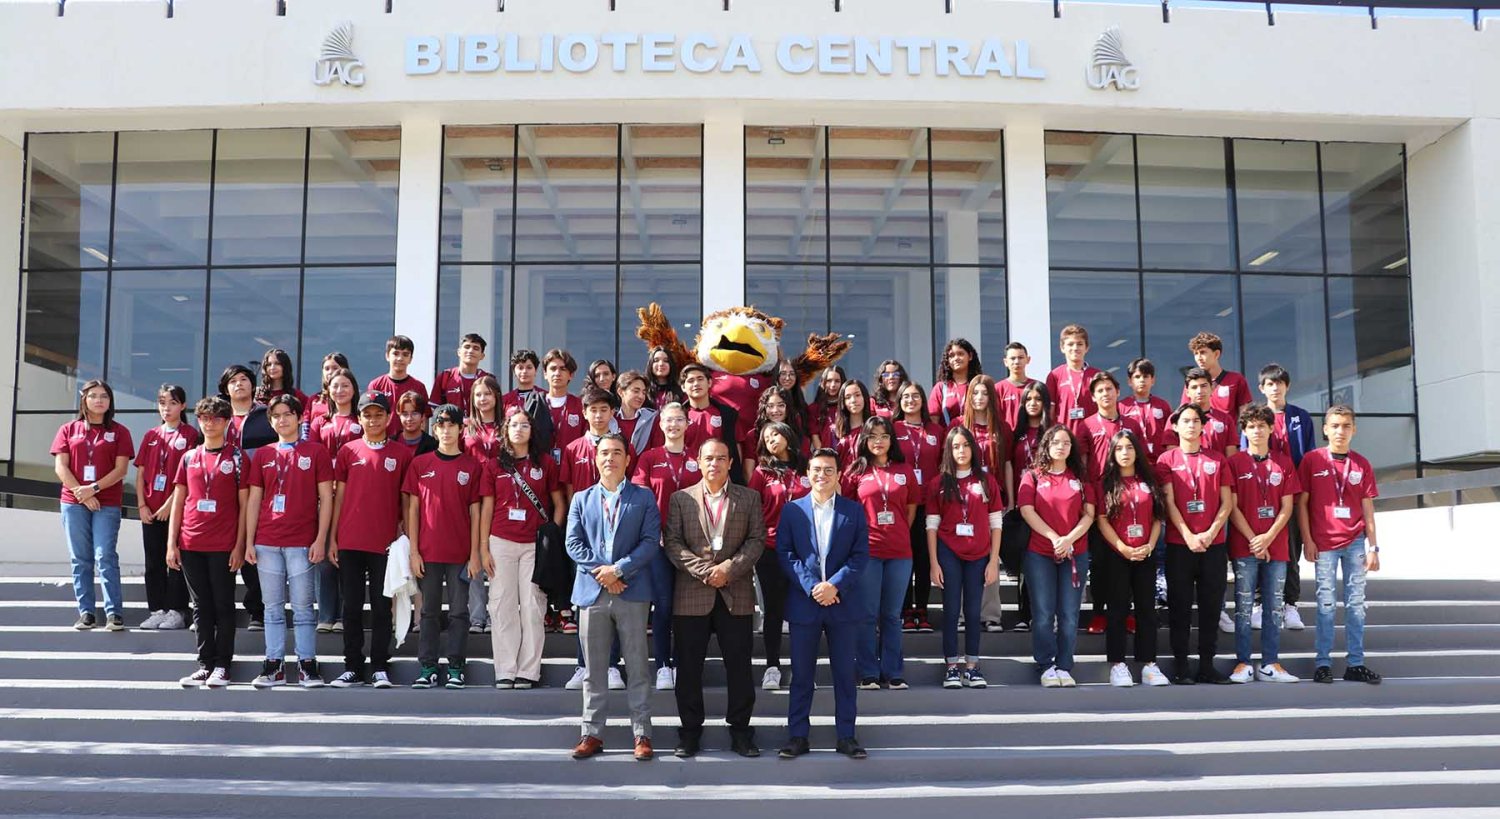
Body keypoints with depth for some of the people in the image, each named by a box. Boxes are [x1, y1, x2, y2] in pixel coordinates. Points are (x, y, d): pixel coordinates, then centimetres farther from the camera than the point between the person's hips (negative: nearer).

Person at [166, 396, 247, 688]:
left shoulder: (236, 458, 0)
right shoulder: (188, 458, 11)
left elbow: (244, 504, -1)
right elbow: (178, 502, 13)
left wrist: (239, 545, -7)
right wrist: (171, 543, 6)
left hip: (223, 546, -4)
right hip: (191, 544, 4)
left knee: (223, 605, 2)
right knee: (201, 606, 8)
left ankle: (222, 665, 8)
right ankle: (205, 664, 14)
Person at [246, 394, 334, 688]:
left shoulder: (316, 452, 3)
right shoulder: (262, 455, 12)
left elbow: (326, 497, 1)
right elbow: (253, 499, 12)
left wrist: (320, 539, -6)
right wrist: (249, 542, 5)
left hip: (302, 543, -3)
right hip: (267, 542, 3)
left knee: (303, 607, 0)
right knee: (273, 608, 7)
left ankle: (307, 665, 5)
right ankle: (274, 665, 11)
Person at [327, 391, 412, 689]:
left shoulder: (402, 454, 4)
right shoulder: (348, 451, 7)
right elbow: (338, 496, 9)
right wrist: (332, 538, 5)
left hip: (385, 542, -1)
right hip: (350, 542, 1)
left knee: (382, 607, 3)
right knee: (352, 607, 6)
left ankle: (380, 668, 9)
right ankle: (352, 667, 13)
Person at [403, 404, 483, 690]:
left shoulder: (472, 466, 4)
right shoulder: (420, 464, 6)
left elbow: (475, 511, 3)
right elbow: (413, 509, 5)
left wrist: (475, 553, -1)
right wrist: (413, 551, -1)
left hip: (461, 553, -1)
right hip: (428, 552, 1)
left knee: (459, 611, 3)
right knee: (429, 611, 7)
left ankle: (455, 668, 10)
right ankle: (427, 668, 13)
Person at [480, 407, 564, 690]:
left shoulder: (545, 462, 5)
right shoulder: (495, 466, 8)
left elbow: (559, 503, 8)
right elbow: (486, 508, 8)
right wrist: (483, 548, 2)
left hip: (535, 544, -1)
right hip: (501, 542, 1)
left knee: (532, 606, -1)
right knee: (502, 606, 0)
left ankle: (528, 671, 4)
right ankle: (505, 671, 5)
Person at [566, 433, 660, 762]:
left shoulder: (644, 498, 6)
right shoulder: (581, 499, 12)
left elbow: (651, 542, -4)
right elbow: (573, 544, 4)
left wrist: (618, 569, -13)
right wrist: (601, 573, -9)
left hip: (632, 591, -2)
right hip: (592, 591, 2)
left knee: (638, 667, 1)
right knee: (593, 669, 7)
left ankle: (642, 735, 6)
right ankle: (592, 734, 13)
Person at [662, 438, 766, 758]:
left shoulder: (749, 498, 9)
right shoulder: (680, 498, 7)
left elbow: (757, 540, 2)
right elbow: (671, 543, -1)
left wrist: (729, 568, -12)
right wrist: (703, 570, -13)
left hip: (737, 593, 0)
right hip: (691, 594, 0)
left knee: (739, 665, 3)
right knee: (689, 666, 4)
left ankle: (740, 730, 14)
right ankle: (690, 731, 15)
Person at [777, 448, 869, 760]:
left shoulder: (853, 511, 5)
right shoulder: (792, 510, 4)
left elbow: (861, 554, -1)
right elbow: (784, 553, -2)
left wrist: (835, 584, -14)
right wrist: (811, 586, -13)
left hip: (842, 602, 0)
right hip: (803, 603, 0)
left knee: (844, 672, 6)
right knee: (801, 673, 6)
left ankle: (846, 735, 15)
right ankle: (797, 735, 13)